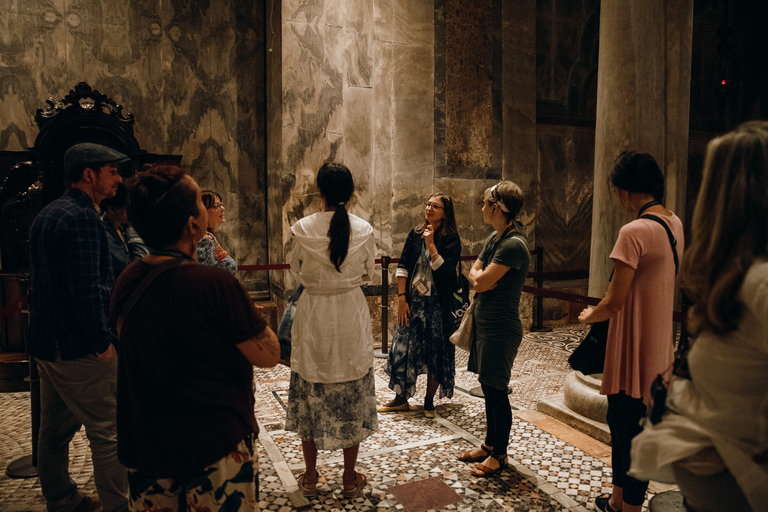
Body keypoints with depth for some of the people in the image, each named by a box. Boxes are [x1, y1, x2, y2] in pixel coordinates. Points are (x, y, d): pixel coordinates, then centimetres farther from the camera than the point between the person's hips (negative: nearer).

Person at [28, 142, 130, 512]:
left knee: (55, 430, 19)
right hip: (78, 348, -10)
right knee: (108, 433, -2)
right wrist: (103, 343, -18)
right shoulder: (81, 217, -17)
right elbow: (87, 289, -24)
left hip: (46, 343, 10)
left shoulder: (46, 215, 14)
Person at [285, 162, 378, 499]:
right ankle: (350, 478, 25)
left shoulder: (302, 229, -10)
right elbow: (367, 273, 4)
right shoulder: (364, 230, -9)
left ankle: (310, 477, 28)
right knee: (352, 396, 13)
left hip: (313, 318, 0)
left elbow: (296, 270, 5)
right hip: (351, 319, 0)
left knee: (310, 394, 15)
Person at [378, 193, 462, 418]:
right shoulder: (415, 234, 6)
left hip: (437, 304, -3)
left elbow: (442, 271, -18)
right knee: (403, 348, 6)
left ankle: (429, 402, 23)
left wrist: (431, 243, -18)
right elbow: (402, 267, 3)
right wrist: (401, 298, -4)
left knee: (435, 352, 5)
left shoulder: (451, 239, -6)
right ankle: (401, 398, 23)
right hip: (412, 301, 4)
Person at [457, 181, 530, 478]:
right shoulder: (494, 238, 9)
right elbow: (473, 274, 9)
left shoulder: (514, 245, -21)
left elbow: (482, 282, -22)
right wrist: (483, 276, -11)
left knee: (496, 390, 3)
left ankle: (500, 454, 20)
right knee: (487, 387, 17)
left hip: (501, 328, -9)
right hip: (485, 322, 9)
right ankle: (490, 444, 33)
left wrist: (481, 275, -2)